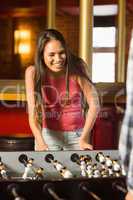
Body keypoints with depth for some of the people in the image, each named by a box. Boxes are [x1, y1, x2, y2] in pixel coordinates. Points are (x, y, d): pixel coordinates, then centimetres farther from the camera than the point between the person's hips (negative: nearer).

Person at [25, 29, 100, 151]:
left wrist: (84, 138, -24)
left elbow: (94, 104, -16)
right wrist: (41, 143, -32)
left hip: (76, 135, 0)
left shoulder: (77, 68, -15)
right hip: (48, 135, 0)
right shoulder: (33, 72, -14)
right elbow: (32, 112, -18)